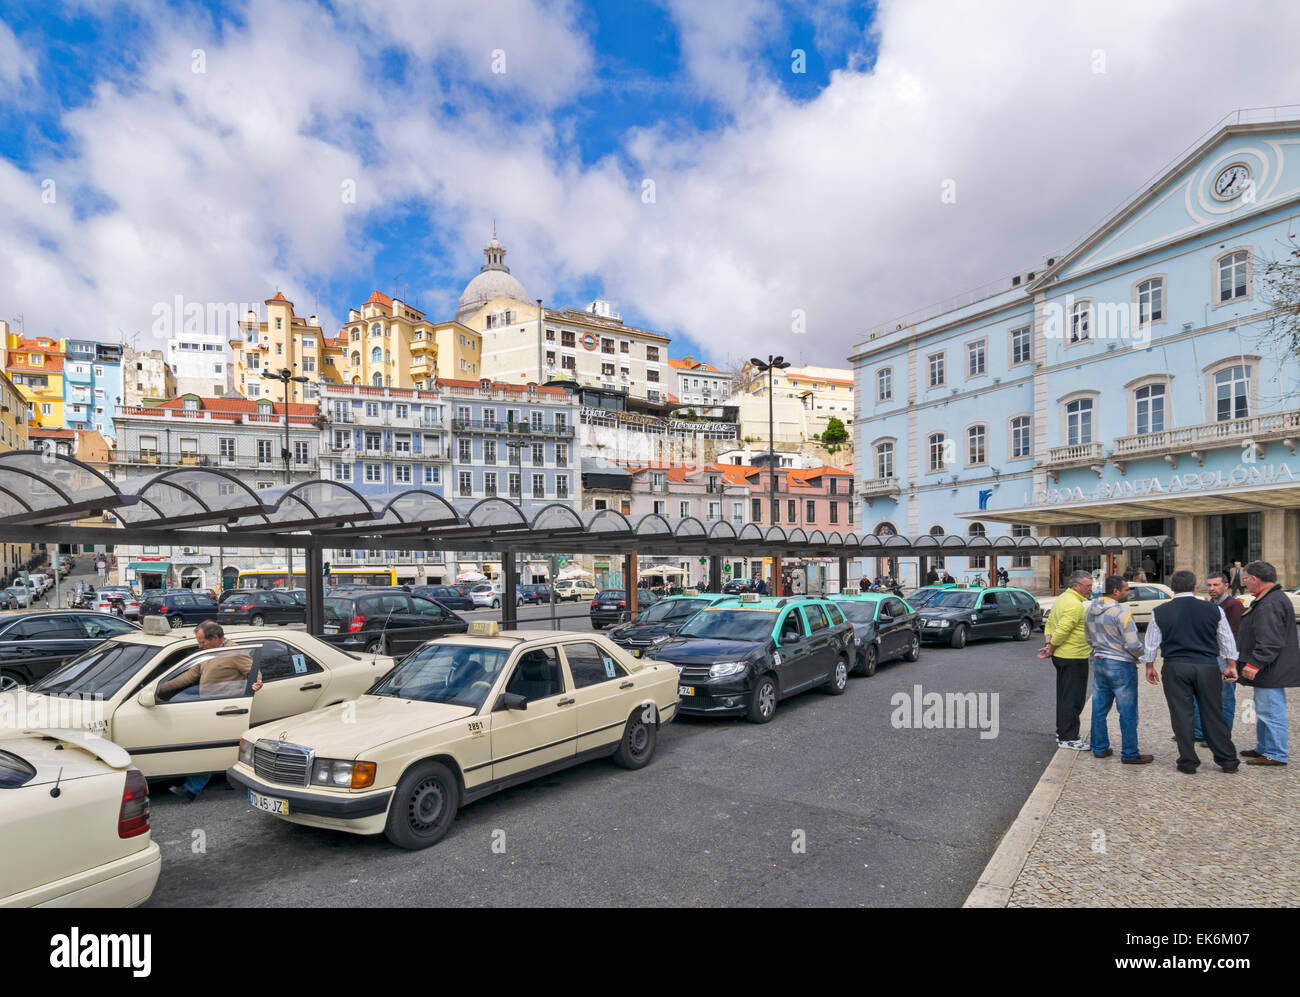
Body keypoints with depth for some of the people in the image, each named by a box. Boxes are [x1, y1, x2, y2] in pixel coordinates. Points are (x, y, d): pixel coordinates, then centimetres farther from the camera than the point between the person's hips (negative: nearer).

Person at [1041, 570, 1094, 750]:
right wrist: (1052, 648, -12)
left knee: (1064, 697, 17)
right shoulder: (1075, 605, -19)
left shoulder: (1061, 599, 14)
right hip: (1074, 658, -10)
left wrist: (1049, 644, 4)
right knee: (1073, 699, -3)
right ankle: (1068, 738, 2)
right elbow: (1063, 630, -25)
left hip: (1062, 656, 10)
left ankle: (1062, 733, 26)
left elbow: (1049, 623, 15)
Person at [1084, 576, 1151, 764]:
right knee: (1128, 711, 3)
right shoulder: (1121, 612, -19)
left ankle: (1099, 748, 21)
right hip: (1121, 665, -7)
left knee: (1099, 708, 13)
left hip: (1098, 662, 7)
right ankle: (1130, 754, 9)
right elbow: (1133, 644, -18)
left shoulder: (1090, 609, 5)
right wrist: (1140, 656, 1)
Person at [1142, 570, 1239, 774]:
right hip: (1208, 666, 2)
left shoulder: (1160, 612, -3)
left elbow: (1151, 643, 3)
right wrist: (1231, 665, 22)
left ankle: (1188, 762, 8)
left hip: (1175, 668, -1)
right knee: (1213, 715, 11)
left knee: (1181, 715, 4)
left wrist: (1150, 666, 16)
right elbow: (1227, 641, 10)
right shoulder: (1213, 610, 0)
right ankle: (1228, 760, 19)